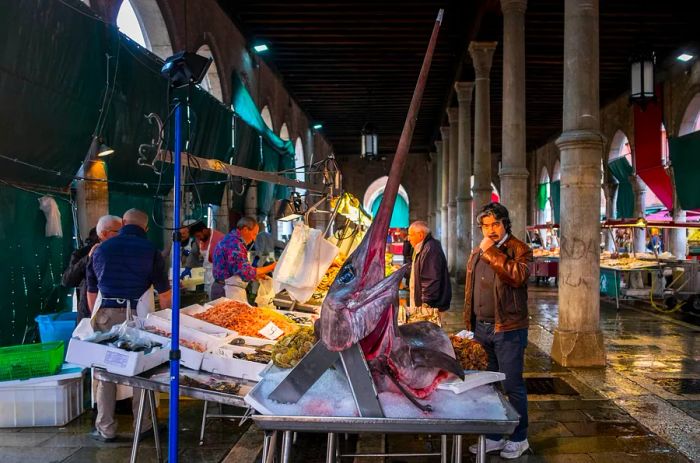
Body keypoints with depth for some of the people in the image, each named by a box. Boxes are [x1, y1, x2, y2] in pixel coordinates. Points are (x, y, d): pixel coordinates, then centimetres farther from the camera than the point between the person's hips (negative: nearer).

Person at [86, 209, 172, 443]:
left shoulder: (101, 249, 10)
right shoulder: (151, 250, 1)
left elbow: (91, 291, 16)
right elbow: (164, 293, 1)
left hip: (105, 315, 2)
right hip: (138, 316, -2)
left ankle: (106, 429, 19)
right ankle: (144, 425, 20)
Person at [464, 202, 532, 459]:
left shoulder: (519, 249, -6)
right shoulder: (476, 253, 13)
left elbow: (518, 276, -26)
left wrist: (492, 252, -22)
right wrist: (470, 324, 15)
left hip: (508, 330, -6)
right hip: (482, 329, 6)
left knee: (512, 385, 2)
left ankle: (519, 438, 18)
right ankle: (493, 436, 27)